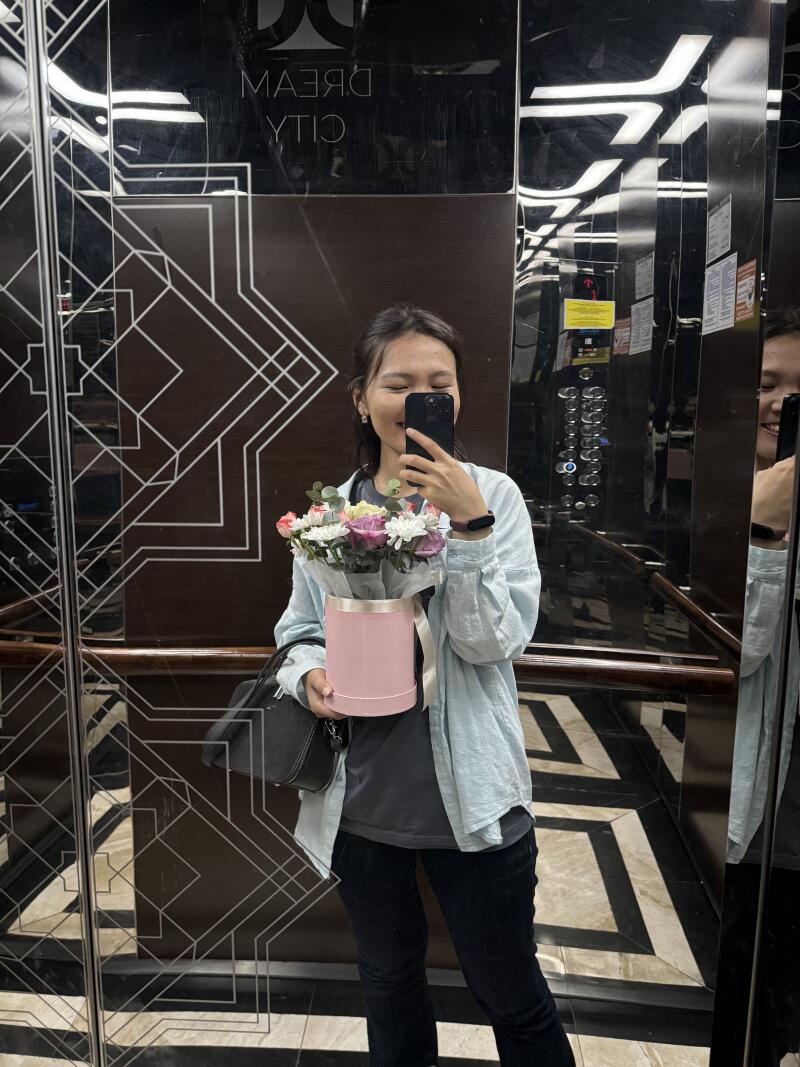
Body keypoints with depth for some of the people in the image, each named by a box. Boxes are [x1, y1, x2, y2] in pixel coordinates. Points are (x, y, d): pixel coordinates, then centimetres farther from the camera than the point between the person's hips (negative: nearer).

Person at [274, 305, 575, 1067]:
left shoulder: (491, 495, -9)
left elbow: (498, 639, -16)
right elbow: (297, 630, 7)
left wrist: (466, 524, -27)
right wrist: (309, 674, -15)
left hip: (470, 797, -2)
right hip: (361, 799, 3)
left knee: (511, 997, 18)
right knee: (388, 984, 27)